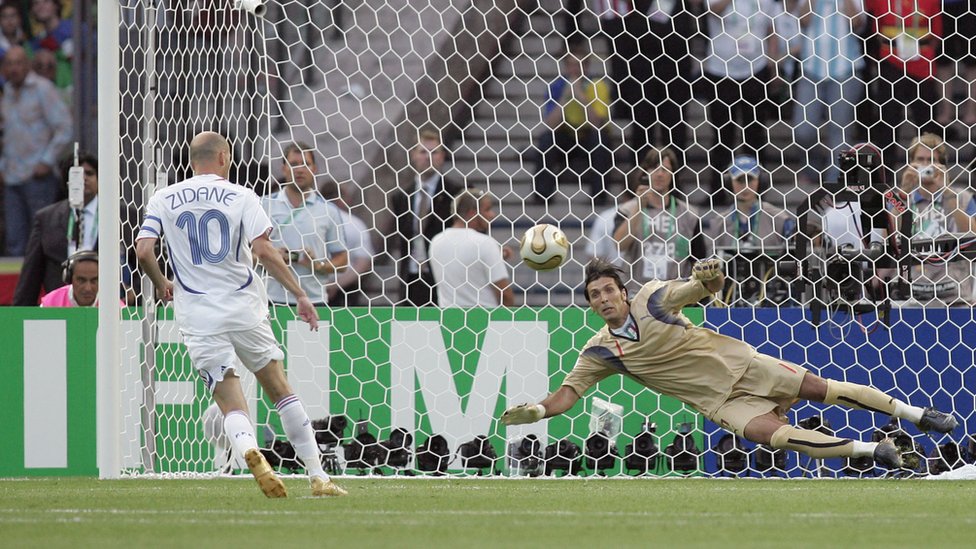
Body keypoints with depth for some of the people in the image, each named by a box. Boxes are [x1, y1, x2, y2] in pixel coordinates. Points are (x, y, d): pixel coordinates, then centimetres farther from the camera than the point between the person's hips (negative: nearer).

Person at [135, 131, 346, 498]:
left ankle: (249, 451, -33)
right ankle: (318, 477, 10)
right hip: (245, 309, -1)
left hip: (198, 317, 1)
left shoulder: (163, 199, 6)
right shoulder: (240, 196, 1)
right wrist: (300, 294, -7)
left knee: (231, 404, 0)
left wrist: (161, 285, 16)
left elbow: (143, 250, -4)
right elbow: (264, 251, -11)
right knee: (280, 389, 12)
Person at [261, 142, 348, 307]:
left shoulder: (328, 211, 6)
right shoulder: (266, 205, 7)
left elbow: (341, 259, 8)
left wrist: (319, 265, -11)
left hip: (314, 300, 0)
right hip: (275, 298, 0)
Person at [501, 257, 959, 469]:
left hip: (740, 364, 0)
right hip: (719, 401, 0)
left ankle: (915, 413, 10)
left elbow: (704, 289, -13)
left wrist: (709, 278, -38)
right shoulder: (600, 352, -4)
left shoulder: (651, 298, -7)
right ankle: (870, 450, -14)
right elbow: (568, 392, -5)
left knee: (821, 388, -5)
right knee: (774, 434, -24)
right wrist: (536, 411, -24)